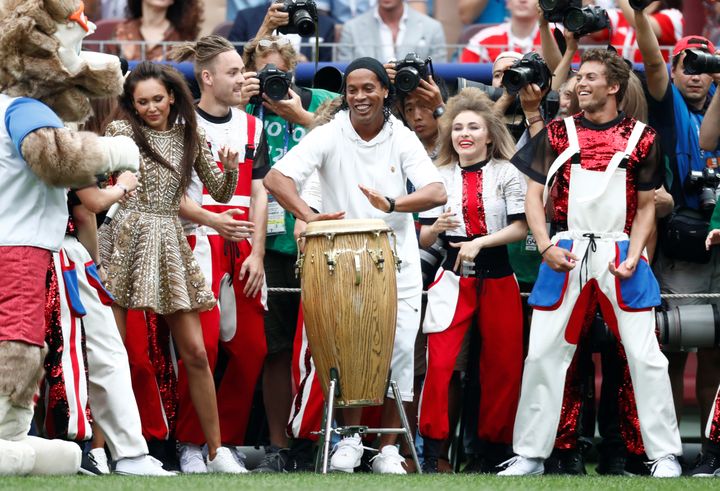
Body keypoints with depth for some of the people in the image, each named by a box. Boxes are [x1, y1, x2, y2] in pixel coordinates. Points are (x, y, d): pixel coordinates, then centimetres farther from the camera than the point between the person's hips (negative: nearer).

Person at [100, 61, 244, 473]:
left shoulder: (191, 136, 12)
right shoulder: (122, 131, 1)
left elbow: (221, 194, 14)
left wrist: (230, 167, -5)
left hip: (169, 244, 3)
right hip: (126, 241, -3)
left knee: (196, 352, 2)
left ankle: (217, 451, 9)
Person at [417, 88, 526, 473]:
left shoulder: (507, 174, 1)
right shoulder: (440, 178, 5)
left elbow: (520, 227, -7)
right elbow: (423, 238, 5)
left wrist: (479, 242, -18)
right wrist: (436, 228, -17)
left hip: (498, 279, 0)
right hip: (453, 279, 0)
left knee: (503, 366, 4)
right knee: (440, 362, -12)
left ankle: (495, 443, 18)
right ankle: (430, 449, -9)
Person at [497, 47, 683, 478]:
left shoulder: (642, 138, 4)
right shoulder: (557, 134, 7)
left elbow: (647, 205, 6)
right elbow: (535, 195, 6)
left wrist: (633, 256, -8)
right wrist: (546, 247, -9)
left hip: (621, 253, -1)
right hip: (566, 254, 1)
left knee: (645, 356, -3)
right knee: (543, 355, 2)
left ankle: (665, 456, 4)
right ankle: (530, 455, 10)